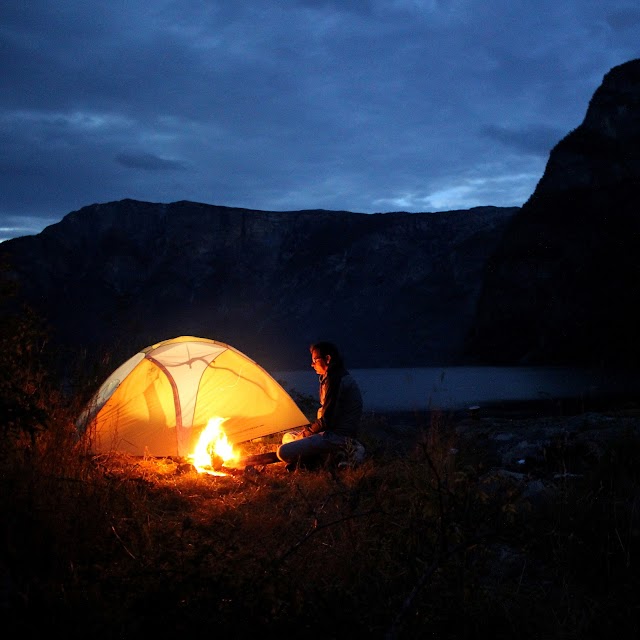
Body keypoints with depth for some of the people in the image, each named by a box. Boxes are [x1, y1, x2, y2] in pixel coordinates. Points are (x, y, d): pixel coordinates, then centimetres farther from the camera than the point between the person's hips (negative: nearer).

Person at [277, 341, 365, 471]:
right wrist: (309, 429, 12)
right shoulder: (341, 376, 16)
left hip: (338, 435, -11)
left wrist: (306, 432, -2)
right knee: (287, 437, 24)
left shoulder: (335, 380, -17)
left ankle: (332, 456, -12)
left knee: (283, 452, -20)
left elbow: (327, 420, -18)